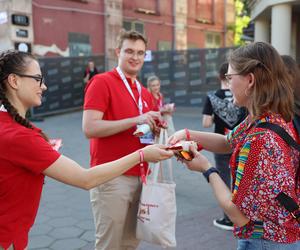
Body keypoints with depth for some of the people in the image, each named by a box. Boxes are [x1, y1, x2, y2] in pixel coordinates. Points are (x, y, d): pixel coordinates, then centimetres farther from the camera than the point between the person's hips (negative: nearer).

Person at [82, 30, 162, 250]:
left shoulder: (145, 93, 13)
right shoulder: (102, 82, -7)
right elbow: (90, 128, -18)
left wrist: (157, 124, 0)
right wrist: (135, 120, -21)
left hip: (140, 177, 7)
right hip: (111, 178, -7)